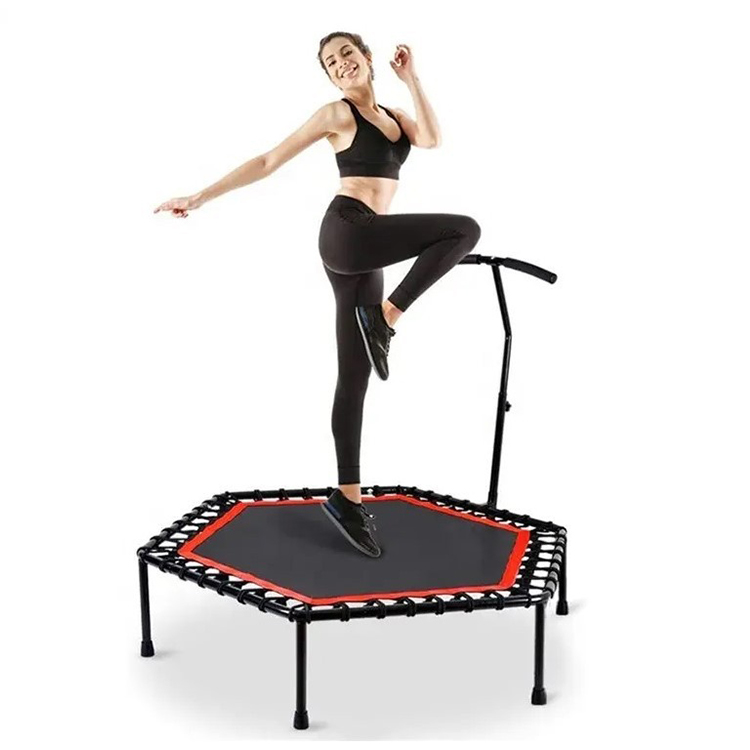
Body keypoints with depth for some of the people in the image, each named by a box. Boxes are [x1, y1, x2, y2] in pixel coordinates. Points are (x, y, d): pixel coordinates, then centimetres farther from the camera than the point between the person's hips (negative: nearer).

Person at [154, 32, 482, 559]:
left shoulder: (395, 115, 22)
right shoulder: (337, 113, 4)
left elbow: (433, 140, 1)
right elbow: (269, 162, 4)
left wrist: (412, 79, 0)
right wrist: (202, 197, 3)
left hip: (363, 253, 6)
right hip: (347, 233, -6)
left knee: (355, 377, 5)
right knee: (464, 230, -19)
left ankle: (348, 497, 8)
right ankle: (386, 316, -12)